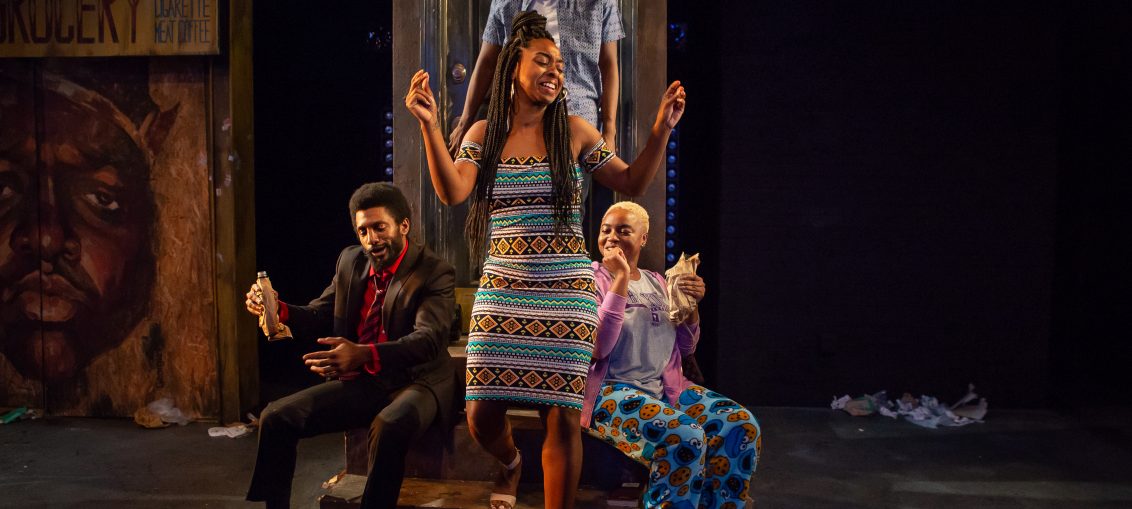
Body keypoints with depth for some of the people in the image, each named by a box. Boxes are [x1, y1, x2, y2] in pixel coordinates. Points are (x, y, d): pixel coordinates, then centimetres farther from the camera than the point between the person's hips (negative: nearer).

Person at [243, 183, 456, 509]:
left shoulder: (435, 273, -13)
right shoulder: (350, 261, 6)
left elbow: (429, 338, -27)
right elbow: (319, 318, 10)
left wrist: (363, 355, -44)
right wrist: (279, 310, -14)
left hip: (415, 383, -6)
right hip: (359, 384, 6)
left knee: (388, 427, -38)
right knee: (276, 417, -7)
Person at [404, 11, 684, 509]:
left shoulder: (574, 131, 4)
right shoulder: (484, 134, 6)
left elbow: (632, 182, 11)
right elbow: (451, 192, -9)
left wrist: (661, 128, -2)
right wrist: (429, 125, -19)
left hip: (566, 292, -1)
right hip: (500, 290, 1)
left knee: (562, 417, -5)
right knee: (482, 416, 2)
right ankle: (511, 463, 37)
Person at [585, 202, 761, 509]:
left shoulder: (656, 282, 15)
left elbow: (684, 348, 18)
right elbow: (596, 348, -18)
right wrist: (620, 279, -18)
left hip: (666, 387, 7)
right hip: (610, 392, -6)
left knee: (742, 425, -15)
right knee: (684, 438, -32)